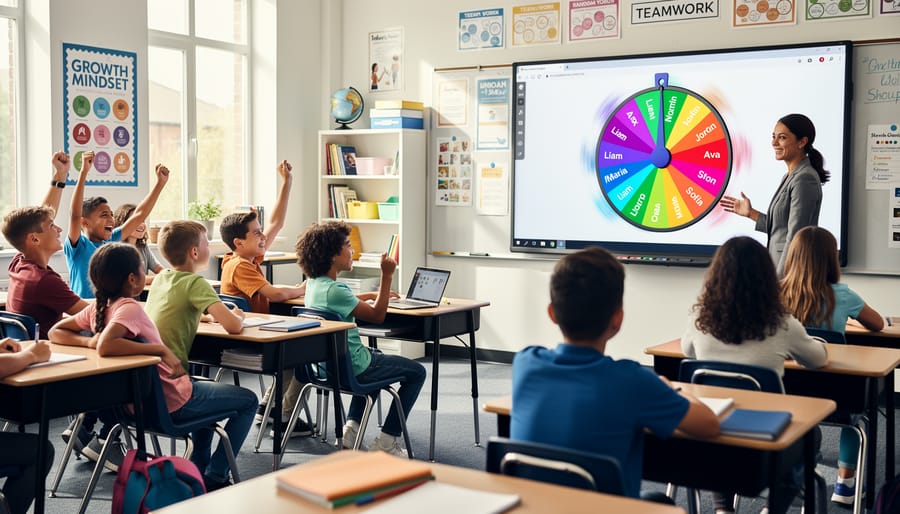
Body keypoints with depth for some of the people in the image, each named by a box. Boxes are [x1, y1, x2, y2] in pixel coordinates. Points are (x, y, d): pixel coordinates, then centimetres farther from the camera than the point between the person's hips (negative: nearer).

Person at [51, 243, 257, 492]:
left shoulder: (98, 308, -2)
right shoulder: (129, 308, -26)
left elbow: (56, 332, 3)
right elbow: (105, 347, -42)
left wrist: (89, 341, -13)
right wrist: (162, 349, -38)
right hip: (172, 402, -9)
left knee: (206, 388, 36)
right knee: (248, 401, 9)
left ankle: (197, 469, 36)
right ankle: (214, 479, 8)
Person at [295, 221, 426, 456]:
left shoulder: (315, 283, 2)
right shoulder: (334, 290, -27)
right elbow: (377, 315, -19)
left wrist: (372, 294, 23)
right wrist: (387, 276, -19)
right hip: (350, 367, -9)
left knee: (374, 357, 39)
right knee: (416, 372, 7)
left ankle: (351, 427, 26)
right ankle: (388, 439, 8)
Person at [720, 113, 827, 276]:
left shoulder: (804, 179, -15)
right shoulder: (790, 177, 14)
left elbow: (795, 238, -19)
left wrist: (779, 281, -20)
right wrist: (750, 213, 14)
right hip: (782, 264, 9)